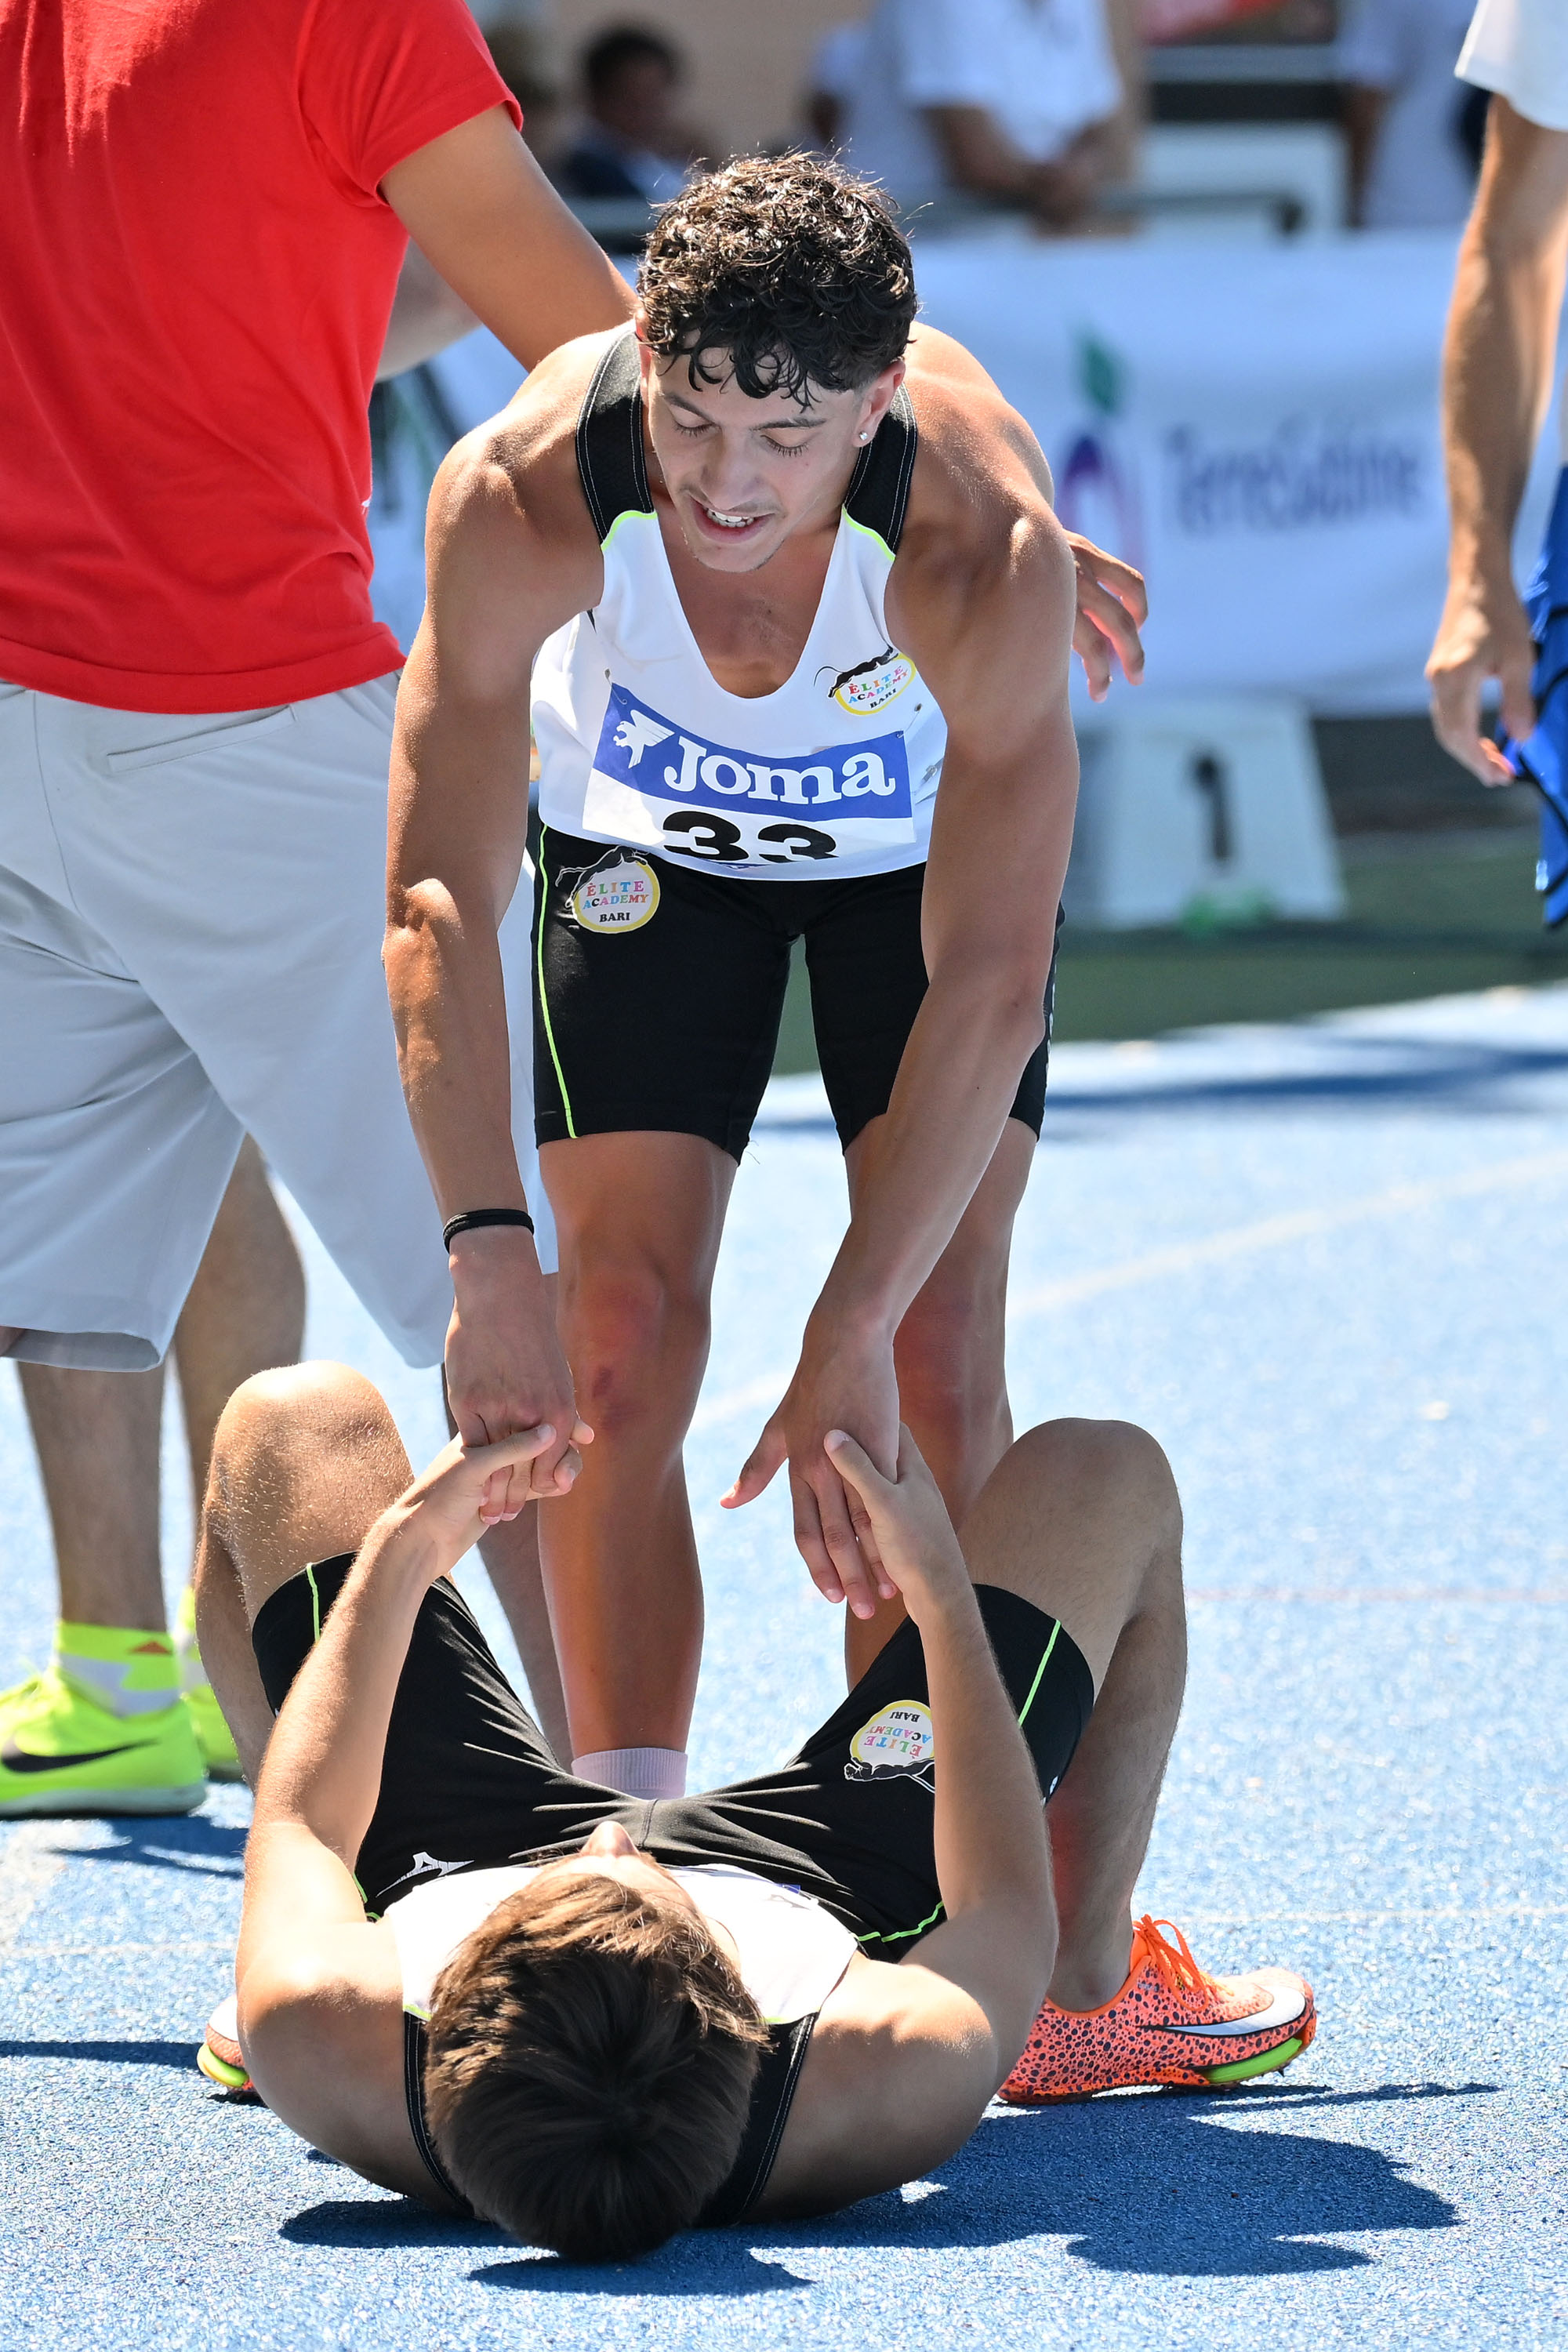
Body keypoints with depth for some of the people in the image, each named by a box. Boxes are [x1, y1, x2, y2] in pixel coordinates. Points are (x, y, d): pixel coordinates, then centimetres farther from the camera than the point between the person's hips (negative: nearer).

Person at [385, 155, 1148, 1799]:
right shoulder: (521, 494, -38)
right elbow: (437, 903, -38)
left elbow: (988, 981, -39)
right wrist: (488, 1258, -50)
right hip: (643, 834, 1)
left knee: (938, 1348, -12)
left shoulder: (985, 549, -41)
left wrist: (853, 1333, -45)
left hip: (927, 841, -1)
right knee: (623, 1328, -10)